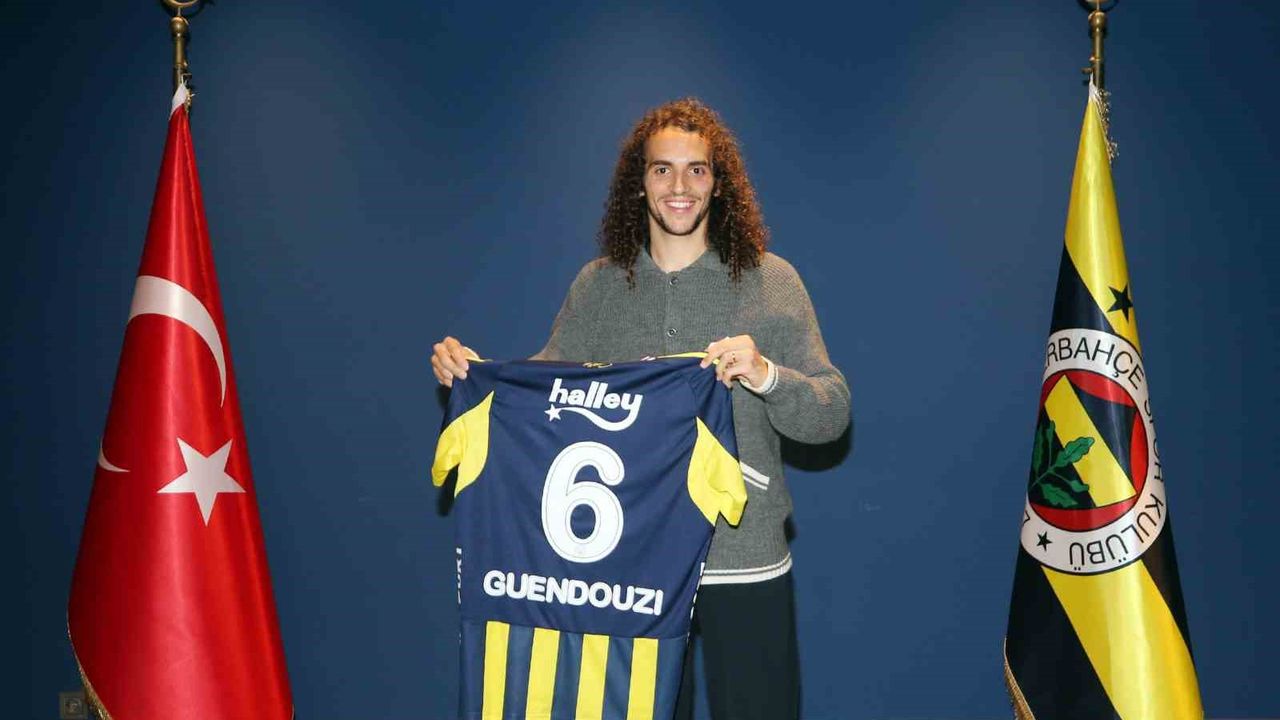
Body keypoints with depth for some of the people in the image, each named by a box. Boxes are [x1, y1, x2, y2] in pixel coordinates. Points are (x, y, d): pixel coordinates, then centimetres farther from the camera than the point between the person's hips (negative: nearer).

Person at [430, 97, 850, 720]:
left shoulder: (770, 281, -3)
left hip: (745, 561, -1)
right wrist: (468, 372, -11)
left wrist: (766, 376, -26)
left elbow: (831, 413, -6)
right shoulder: (598, 285, 4)